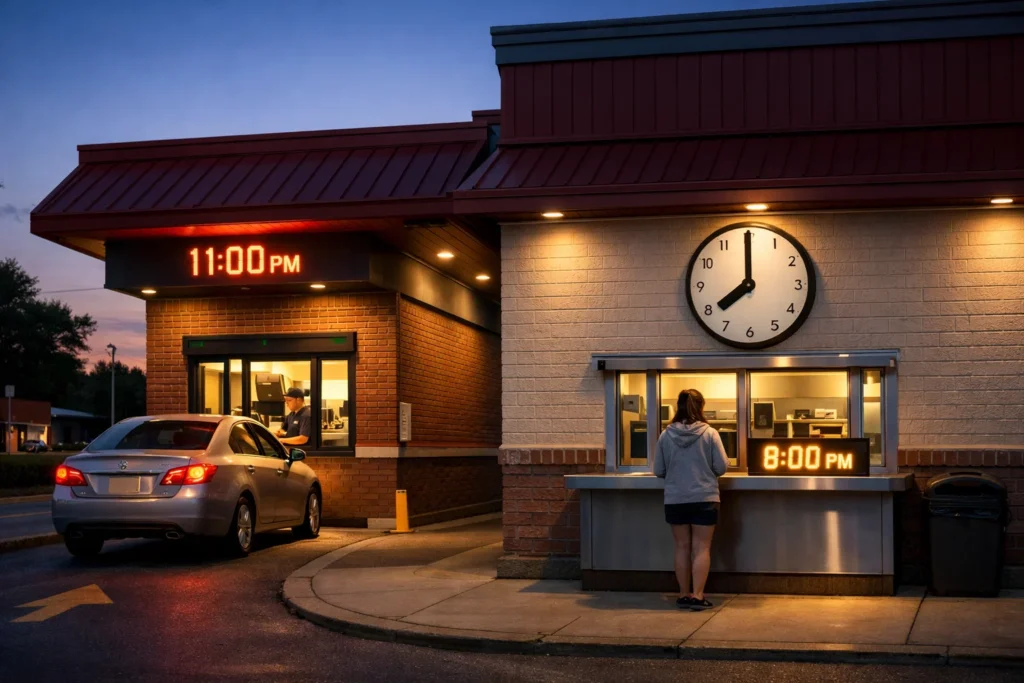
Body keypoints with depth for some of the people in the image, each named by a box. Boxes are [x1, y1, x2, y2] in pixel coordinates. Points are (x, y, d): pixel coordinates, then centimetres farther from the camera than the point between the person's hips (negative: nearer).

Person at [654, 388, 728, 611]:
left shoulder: (666, 435, -4)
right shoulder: (710, 434, -9)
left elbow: (659, 471, 2)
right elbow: (721, 467, -6)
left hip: (675, 500, 2)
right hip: (704, 499, -2)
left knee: (682, 548, 11)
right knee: (701, 548, 3)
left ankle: (684, 595, 16)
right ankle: (697, 596, -2)